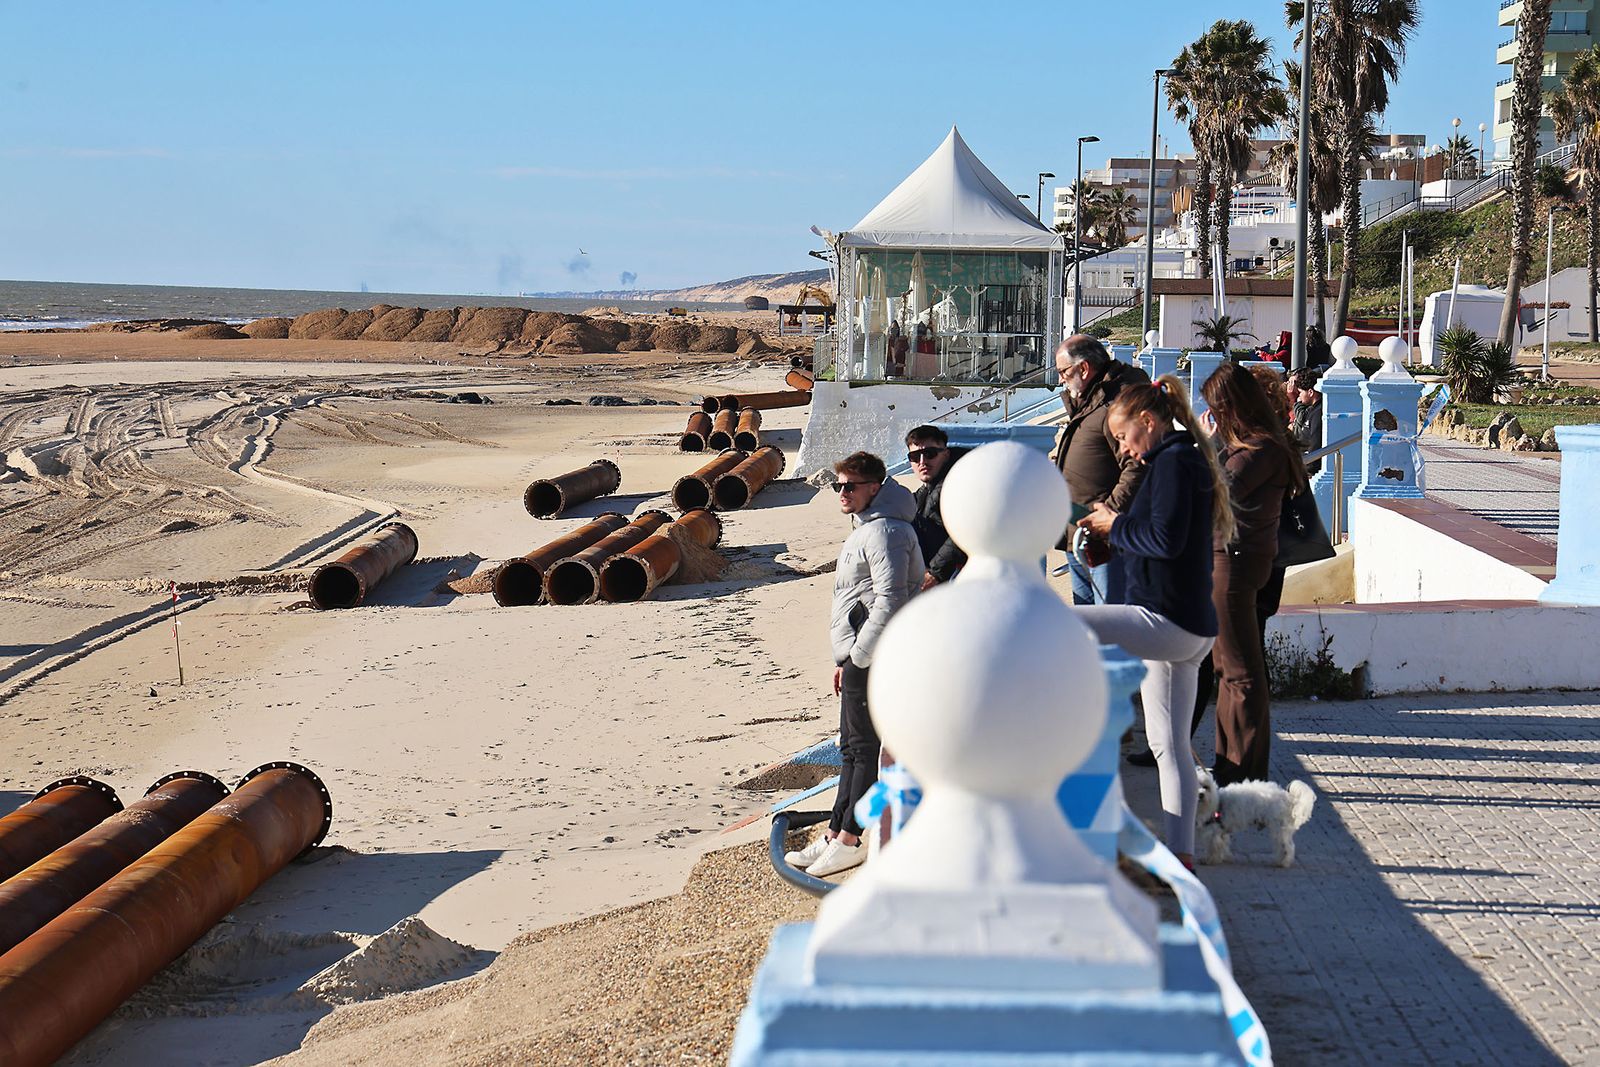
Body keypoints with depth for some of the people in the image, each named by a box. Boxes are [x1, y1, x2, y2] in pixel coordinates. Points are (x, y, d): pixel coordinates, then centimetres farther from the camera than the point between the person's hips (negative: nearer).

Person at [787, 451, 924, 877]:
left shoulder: (884, 531, -15)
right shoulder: (865, 529, 19)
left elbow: (890, 599, -24)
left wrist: (859, 655, -19)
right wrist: (845, 659, 22)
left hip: (873, 661, -11)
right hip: (858, 657, 11)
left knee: (866, 748, -3)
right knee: (852, 747, 15)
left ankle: (849, 840, 2)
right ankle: (835, 834, 22)